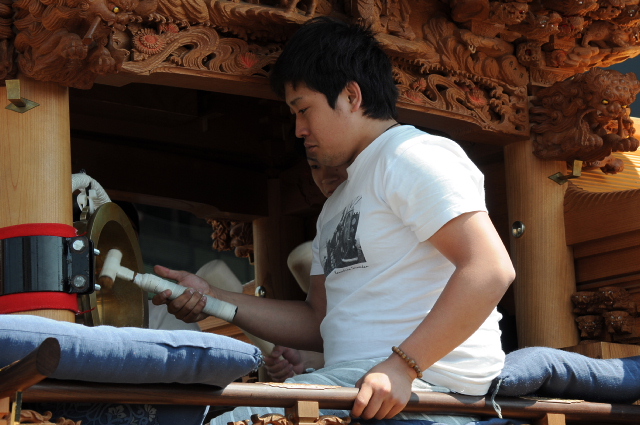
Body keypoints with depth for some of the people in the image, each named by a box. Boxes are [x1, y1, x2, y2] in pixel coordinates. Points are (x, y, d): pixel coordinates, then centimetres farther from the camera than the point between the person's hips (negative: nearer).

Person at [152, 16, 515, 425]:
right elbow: (320, 322, 24)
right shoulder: (337, 206, 26)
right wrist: (212, 299, 15)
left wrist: (403, 365, -25)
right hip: (356, 380, 9)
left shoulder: (412, 155, -6)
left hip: (425, 381, -9)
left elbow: (492, 269, -18)